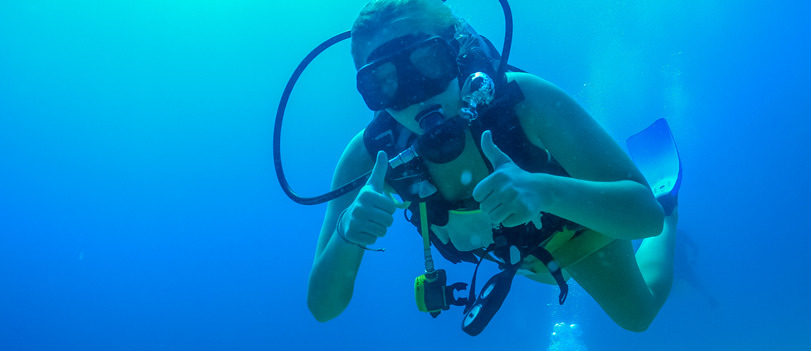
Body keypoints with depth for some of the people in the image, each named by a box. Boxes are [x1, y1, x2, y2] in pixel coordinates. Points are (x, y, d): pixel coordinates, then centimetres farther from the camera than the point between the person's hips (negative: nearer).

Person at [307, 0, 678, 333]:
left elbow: (646, 214, -42)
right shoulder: (370, 154, -35)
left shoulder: (524, 99, -42)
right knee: (548, 273, 36)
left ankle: (670, 219, 47)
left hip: (573, 214, -2)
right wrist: (347, 232, -54)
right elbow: (323, 307, -33)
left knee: (637, 314, 23)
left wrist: (544, 190, -61)